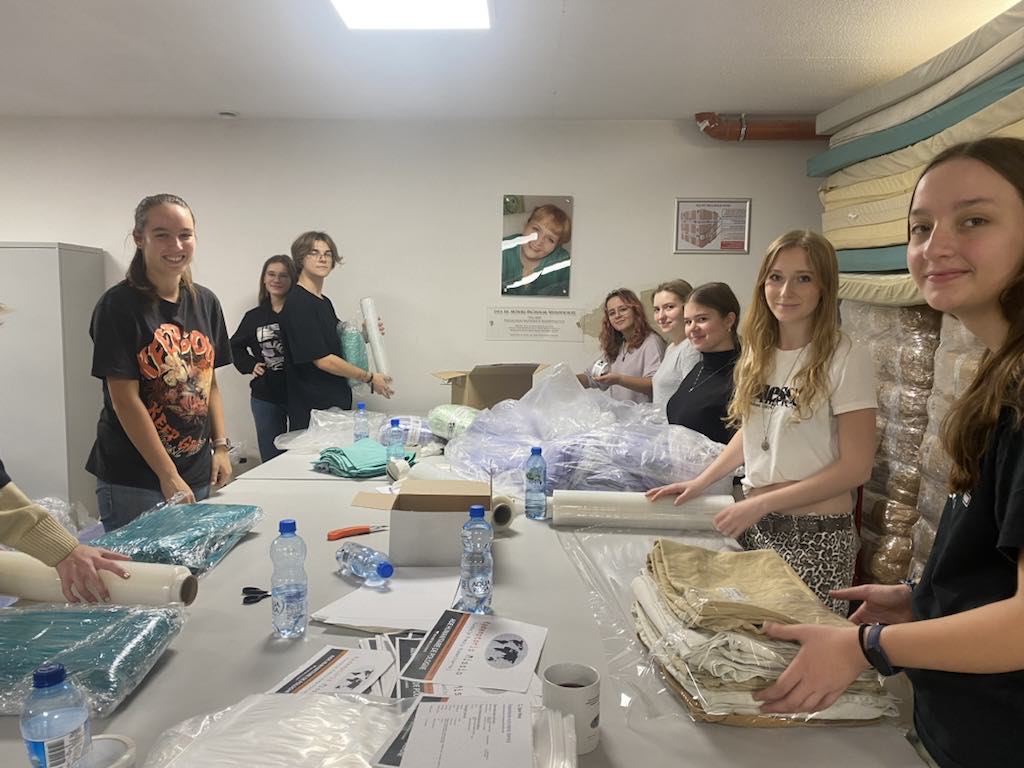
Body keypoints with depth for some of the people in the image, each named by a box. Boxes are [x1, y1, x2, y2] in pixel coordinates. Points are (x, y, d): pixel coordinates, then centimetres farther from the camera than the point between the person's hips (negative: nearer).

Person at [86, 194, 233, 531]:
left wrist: (220, 446, 3)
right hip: (132, 481, -5)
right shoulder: (118, 306, -11)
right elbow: (125, 400, -14)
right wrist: (168, 475, -15)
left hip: (198, 473, 5)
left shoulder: (205, 302, 5)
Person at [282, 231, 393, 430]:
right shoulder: (297, 303, -14)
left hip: (338, 402, 8)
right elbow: (322, 360, -17)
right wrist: (369, 378, -10)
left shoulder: (325, 302, 14)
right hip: (312, 409, -8)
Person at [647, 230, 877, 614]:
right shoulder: (759, 352, 5)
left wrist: (762, 503, -17)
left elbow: (855, 466, -14)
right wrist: (701, 482, 5)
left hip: (815, 536, -5)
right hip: (754, 525, 5)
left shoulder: (846, 358, -13)